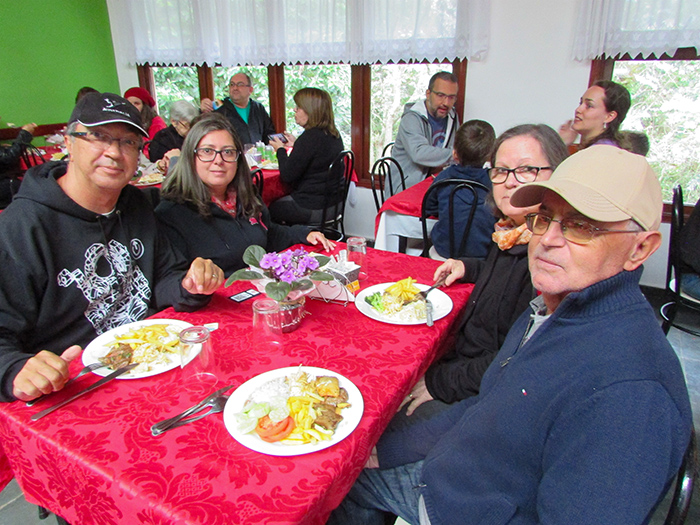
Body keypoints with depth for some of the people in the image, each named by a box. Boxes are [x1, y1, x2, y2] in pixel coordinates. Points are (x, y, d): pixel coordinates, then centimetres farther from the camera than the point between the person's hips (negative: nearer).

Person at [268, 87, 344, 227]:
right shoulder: (334, 135, 4)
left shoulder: (310, 137, -23)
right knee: (277, 200, 27)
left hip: (312, 208, -9)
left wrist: (280, 150, -4)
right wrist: (295, 145, 15)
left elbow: (287, 176, -20)